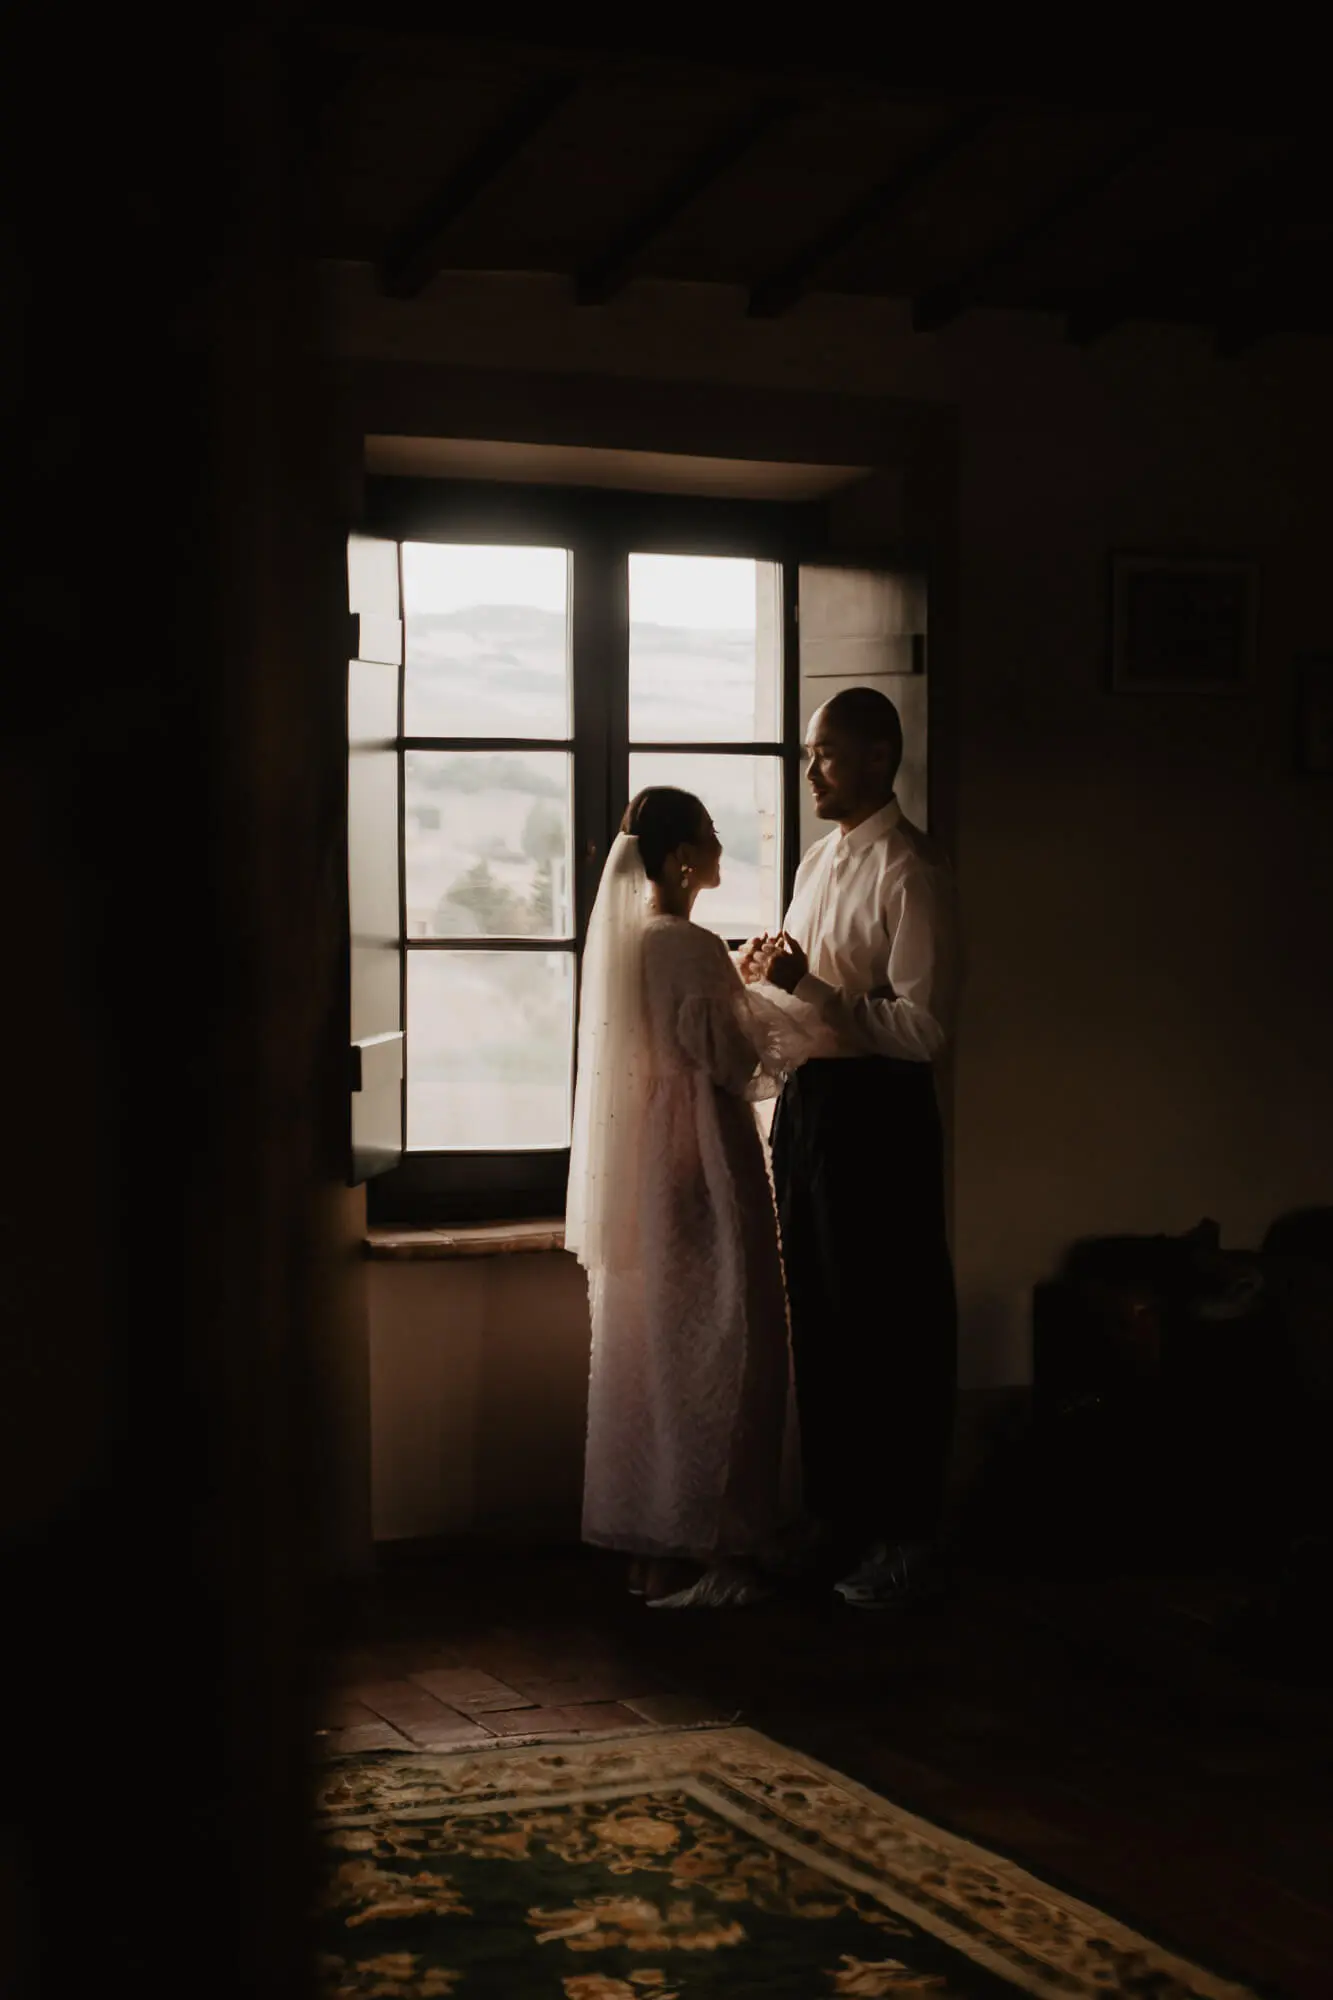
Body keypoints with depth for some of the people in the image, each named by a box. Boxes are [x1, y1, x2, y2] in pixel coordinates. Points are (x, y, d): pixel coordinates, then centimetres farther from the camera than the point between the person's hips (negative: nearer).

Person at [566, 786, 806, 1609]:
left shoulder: (622, 937, 9)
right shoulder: (690, 947, -18)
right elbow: (732, 1062, -18)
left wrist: (739, 987, 15)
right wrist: (762, 997, -2)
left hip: (643, 1160, 9)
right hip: (701, 1161, -9)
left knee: (652, 1347, 12)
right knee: (715, 1349, -2)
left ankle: (651, 1548, 18)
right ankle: (711, 1548, 2)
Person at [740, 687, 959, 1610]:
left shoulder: (911, 872, -14)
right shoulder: (819, 862, 14)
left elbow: (923, 1027, -20)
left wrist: (810, 988, -22)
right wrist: (769, 977, 3)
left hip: (875, 1109, -9)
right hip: (808, 1097, 9)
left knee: (891, 1326, 0)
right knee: (819, 1318, 16)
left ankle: (904, 1540, 11)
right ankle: (836, 1516, 29)